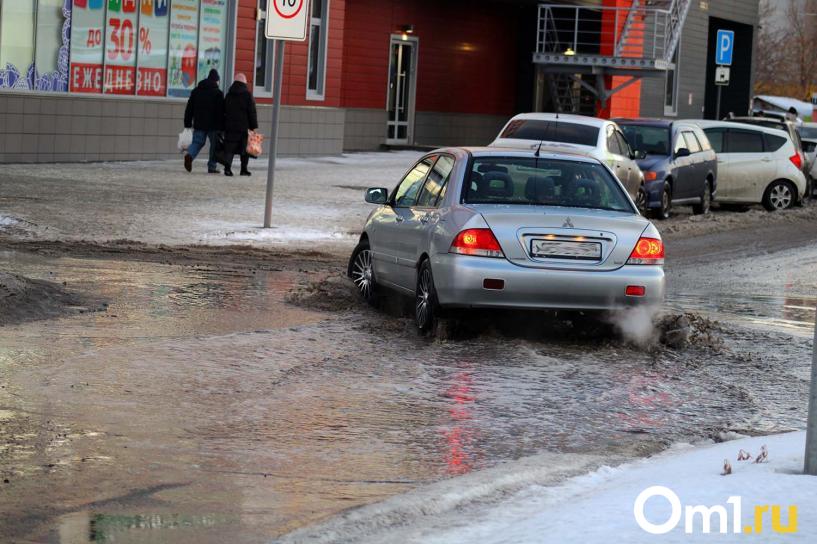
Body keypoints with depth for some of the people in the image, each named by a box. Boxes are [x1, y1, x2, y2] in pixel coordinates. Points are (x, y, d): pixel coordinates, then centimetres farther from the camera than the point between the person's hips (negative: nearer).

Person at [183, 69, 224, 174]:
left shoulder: (196, 91, 10)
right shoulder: (218, 93, -6)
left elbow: (189, 109, 11)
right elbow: (221, 112, -9)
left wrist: (188, 124, 15)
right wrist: (221, 127, -6)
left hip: (199, 124, 4)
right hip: (213, 125, -4)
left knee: (197, 142, 8)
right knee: (215, 144, 8)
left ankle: (189, 154, -21)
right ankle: (212, 166, 7)